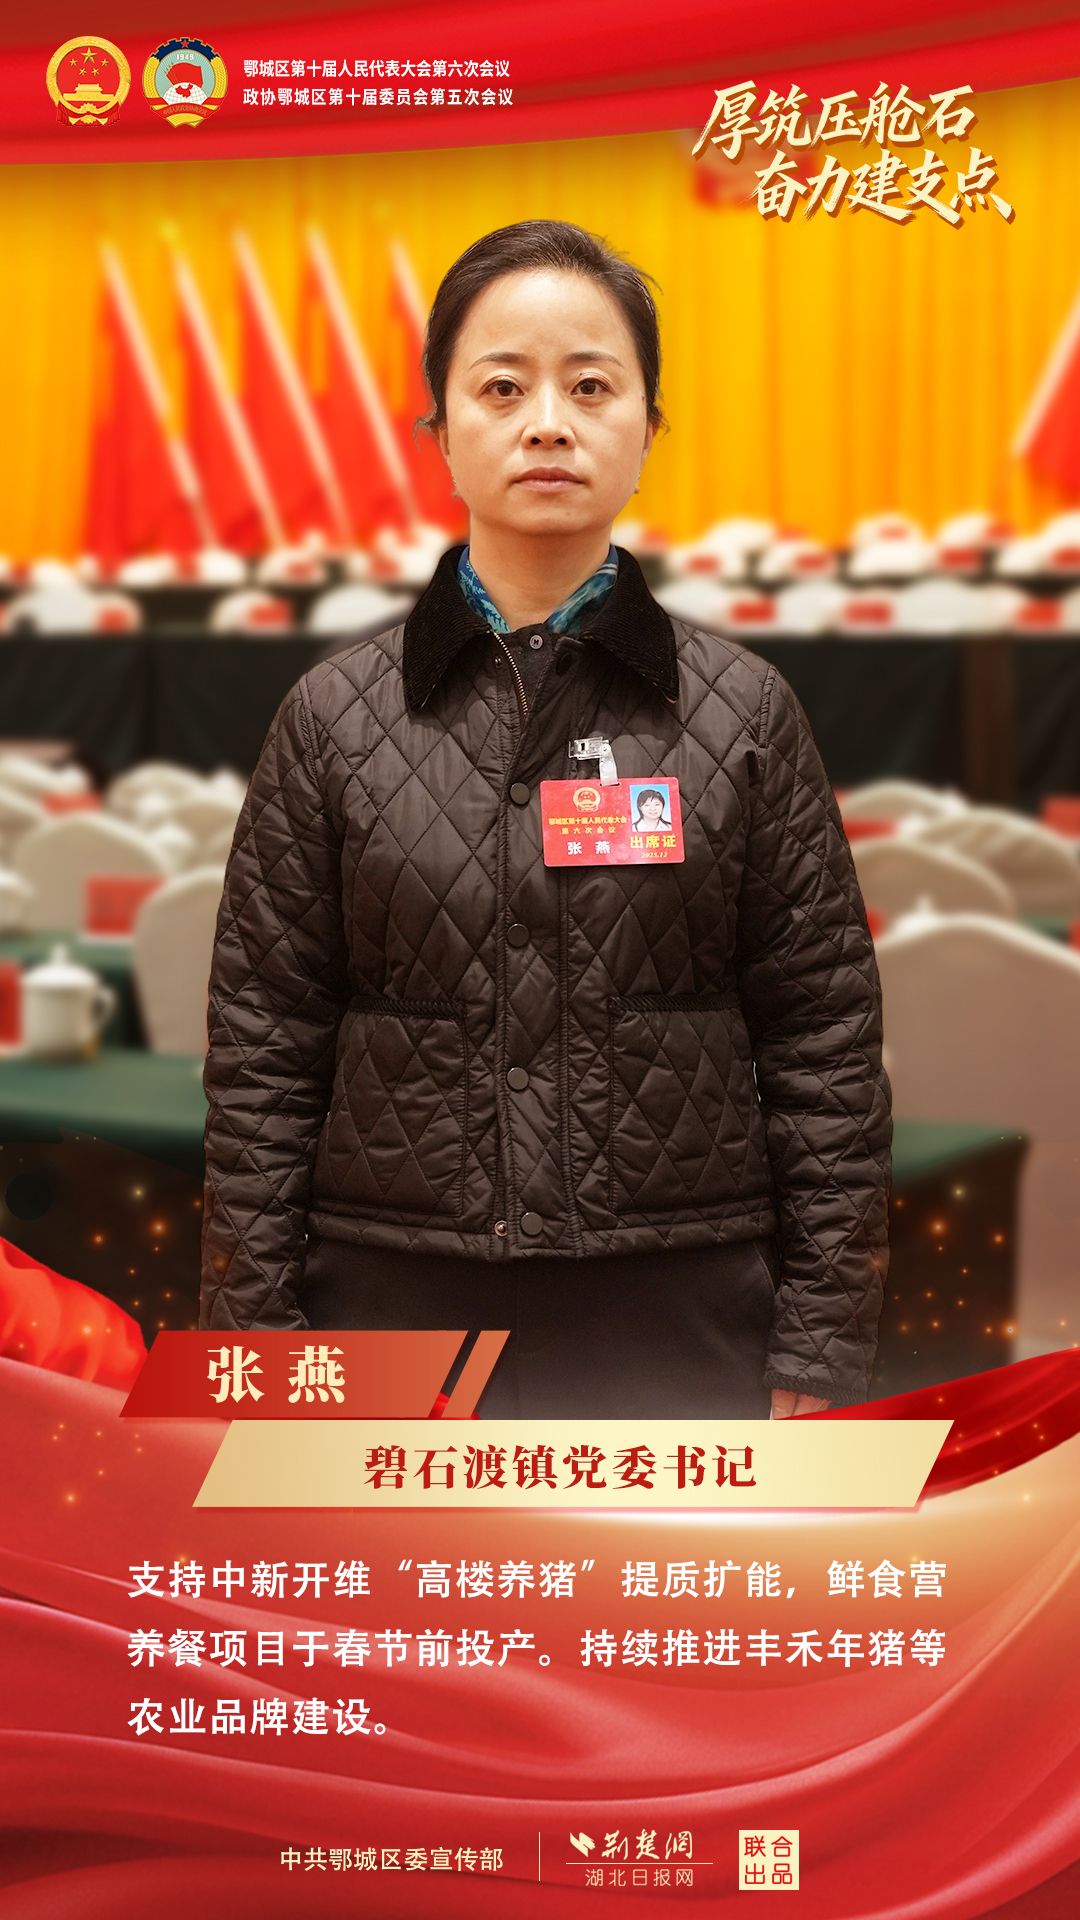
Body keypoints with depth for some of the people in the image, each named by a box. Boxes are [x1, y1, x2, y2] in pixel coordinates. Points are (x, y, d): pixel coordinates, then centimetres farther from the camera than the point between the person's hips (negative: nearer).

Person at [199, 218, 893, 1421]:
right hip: (397, 1315, 0)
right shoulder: (334, 721, 2)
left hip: (683, 1328, 0)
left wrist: (820, 1363, -1)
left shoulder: (745, 716, 1)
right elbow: (262, 1059, 3)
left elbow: (825, 1048, 2)